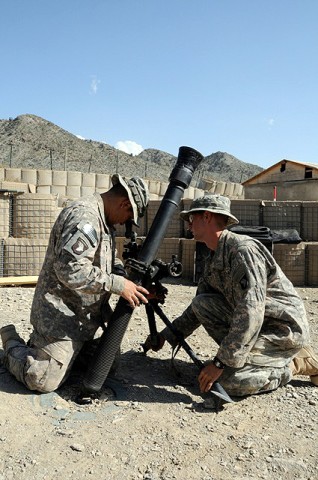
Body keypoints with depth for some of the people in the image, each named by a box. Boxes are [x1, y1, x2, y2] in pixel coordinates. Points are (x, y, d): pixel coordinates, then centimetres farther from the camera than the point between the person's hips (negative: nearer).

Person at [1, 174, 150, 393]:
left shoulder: (104, 221, 10)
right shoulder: (84, 216, -24)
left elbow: (109, 262, 19)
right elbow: (70, 269, -33)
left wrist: (130, 280, 1)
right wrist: (118, 285, -28)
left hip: (84, 316, 10)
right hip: (61, 315, -10)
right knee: (45, 381, -7)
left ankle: (36, 344, 30)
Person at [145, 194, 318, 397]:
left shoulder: (243, 249, -23)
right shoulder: (213, 258, 7)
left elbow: (250, 312, -30)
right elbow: (197, 309, 15)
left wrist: (221, 362, -27)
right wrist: (166, 335, 10)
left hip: (285, 328, -8)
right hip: (257, 324, 8)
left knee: (230, 380, -21)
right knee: (202, 303, -6)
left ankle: (297, 363, -1)